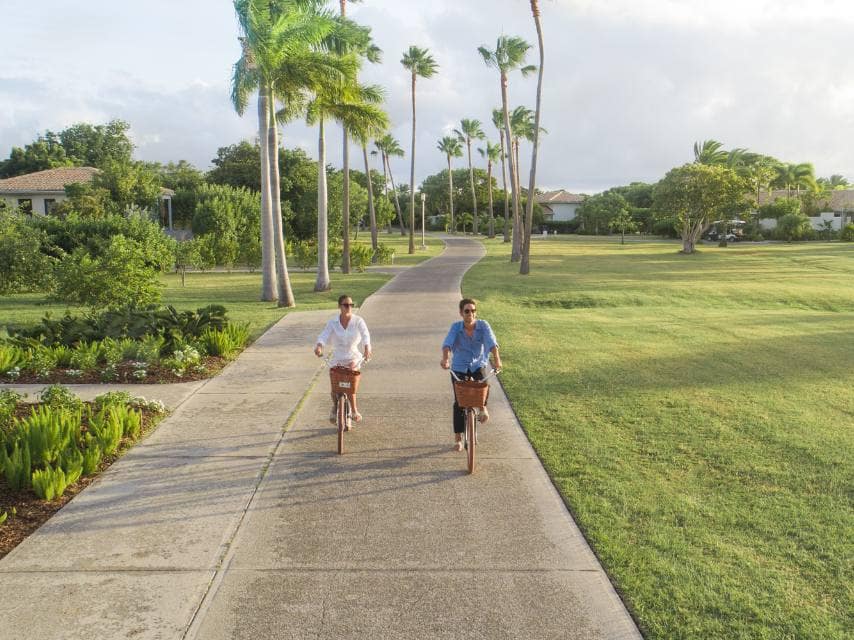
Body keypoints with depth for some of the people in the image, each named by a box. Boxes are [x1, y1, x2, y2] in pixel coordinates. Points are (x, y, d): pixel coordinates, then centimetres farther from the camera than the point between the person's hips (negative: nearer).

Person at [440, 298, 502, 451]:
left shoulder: (483, 325, -13)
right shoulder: (456, 327, -13)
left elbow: (491, 342, -27)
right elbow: (447, 343, -28)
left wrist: (496, 358, -45)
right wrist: (445, 358, -48)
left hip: (478, 365, 0)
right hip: (459, 367, 0)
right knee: (459, 402, -1)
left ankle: (482, 407, 2)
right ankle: (458, 438, 14)